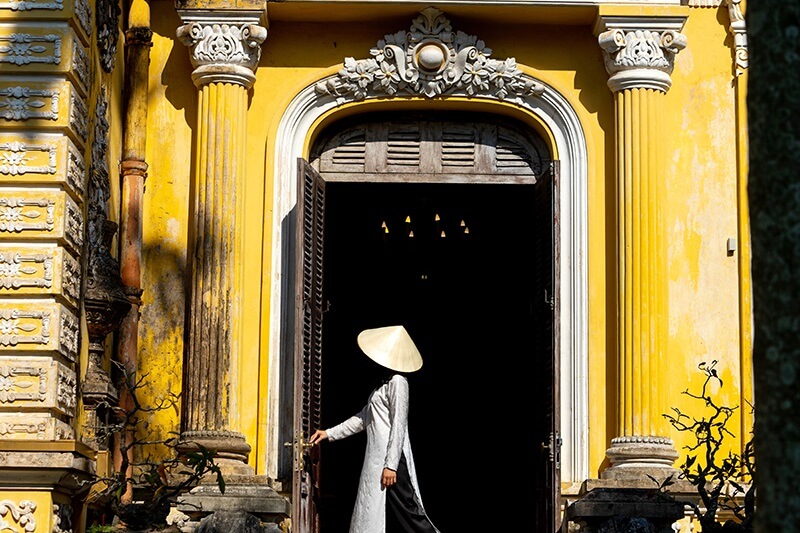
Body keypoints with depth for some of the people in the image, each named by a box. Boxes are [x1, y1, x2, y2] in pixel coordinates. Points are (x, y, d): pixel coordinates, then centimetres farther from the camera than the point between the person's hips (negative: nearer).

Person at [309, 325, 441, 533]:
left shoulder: (397, 382, -11)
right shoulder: (384, 383, 19)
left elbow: (398, 425, -17)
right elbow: (364, 418, 26)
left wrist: (391, 465, -21)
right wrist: (329, 433, 24)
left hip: (391, 458, -10)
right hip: (377, 458, 10)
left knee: (406, 510, -10)